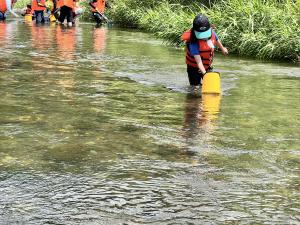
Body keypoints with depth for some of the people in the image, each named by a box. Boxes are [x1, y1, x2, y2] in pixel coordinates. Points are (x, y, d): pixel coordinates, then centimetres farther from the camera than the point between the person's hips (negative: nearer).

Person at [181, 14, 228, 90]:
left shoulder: (211, 32, -19)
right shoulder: (193, 43, -36)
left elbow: (217, 40, 7)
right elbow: (198, 61, -38)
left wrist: (222, 48, 26)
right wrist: (204, 73, -49)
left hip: (207, 65, 5)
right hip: (194, 67, -5)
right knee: (195, 87, -2)